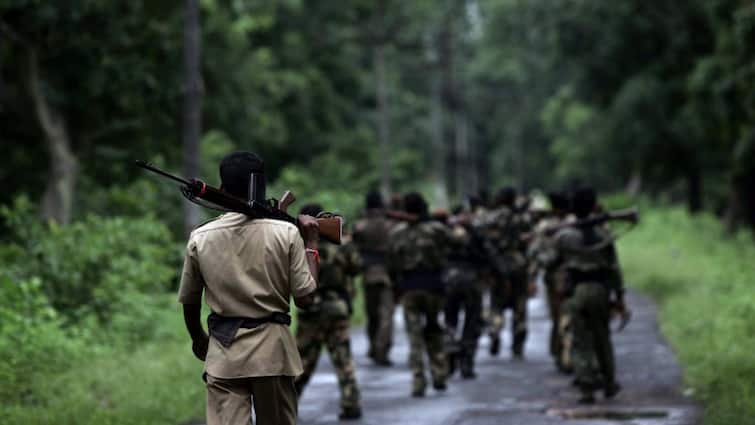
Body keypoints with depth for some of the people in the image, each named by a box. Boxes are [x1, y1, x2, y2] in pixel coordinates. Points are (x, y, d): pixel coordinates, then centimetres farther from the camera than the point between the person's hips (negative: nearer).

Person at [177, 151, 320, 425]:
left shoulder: (200, 238, -1)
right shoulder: (286, 233, -6)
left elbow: (189, 302, 9)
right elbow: (305, 297, -4)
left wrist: (198, 339, 28)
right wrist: (311, 245, 8)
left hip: (224, 352, 0)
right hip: (272, 350, 0)